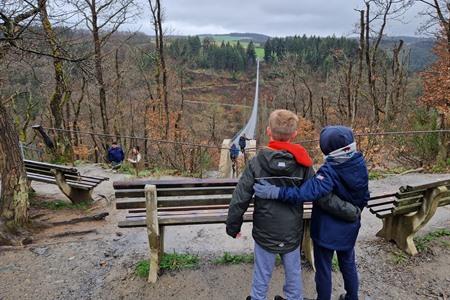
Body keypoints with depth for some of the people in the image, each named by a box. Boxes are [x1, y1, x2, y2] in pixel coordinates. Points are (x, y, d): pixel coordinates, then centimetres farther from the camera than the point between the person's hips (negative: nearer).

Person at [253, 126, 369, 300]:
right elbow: (364, 197, 3)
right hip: (350, 227, 6)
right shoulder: (359, 164, -10)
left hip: (327, 229, -6)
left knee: (323, 268, 14)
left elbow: (307, 192, -43)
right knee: (348, 263, 27)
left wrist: (275, 192, -45)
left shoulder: (330, 171, -30)